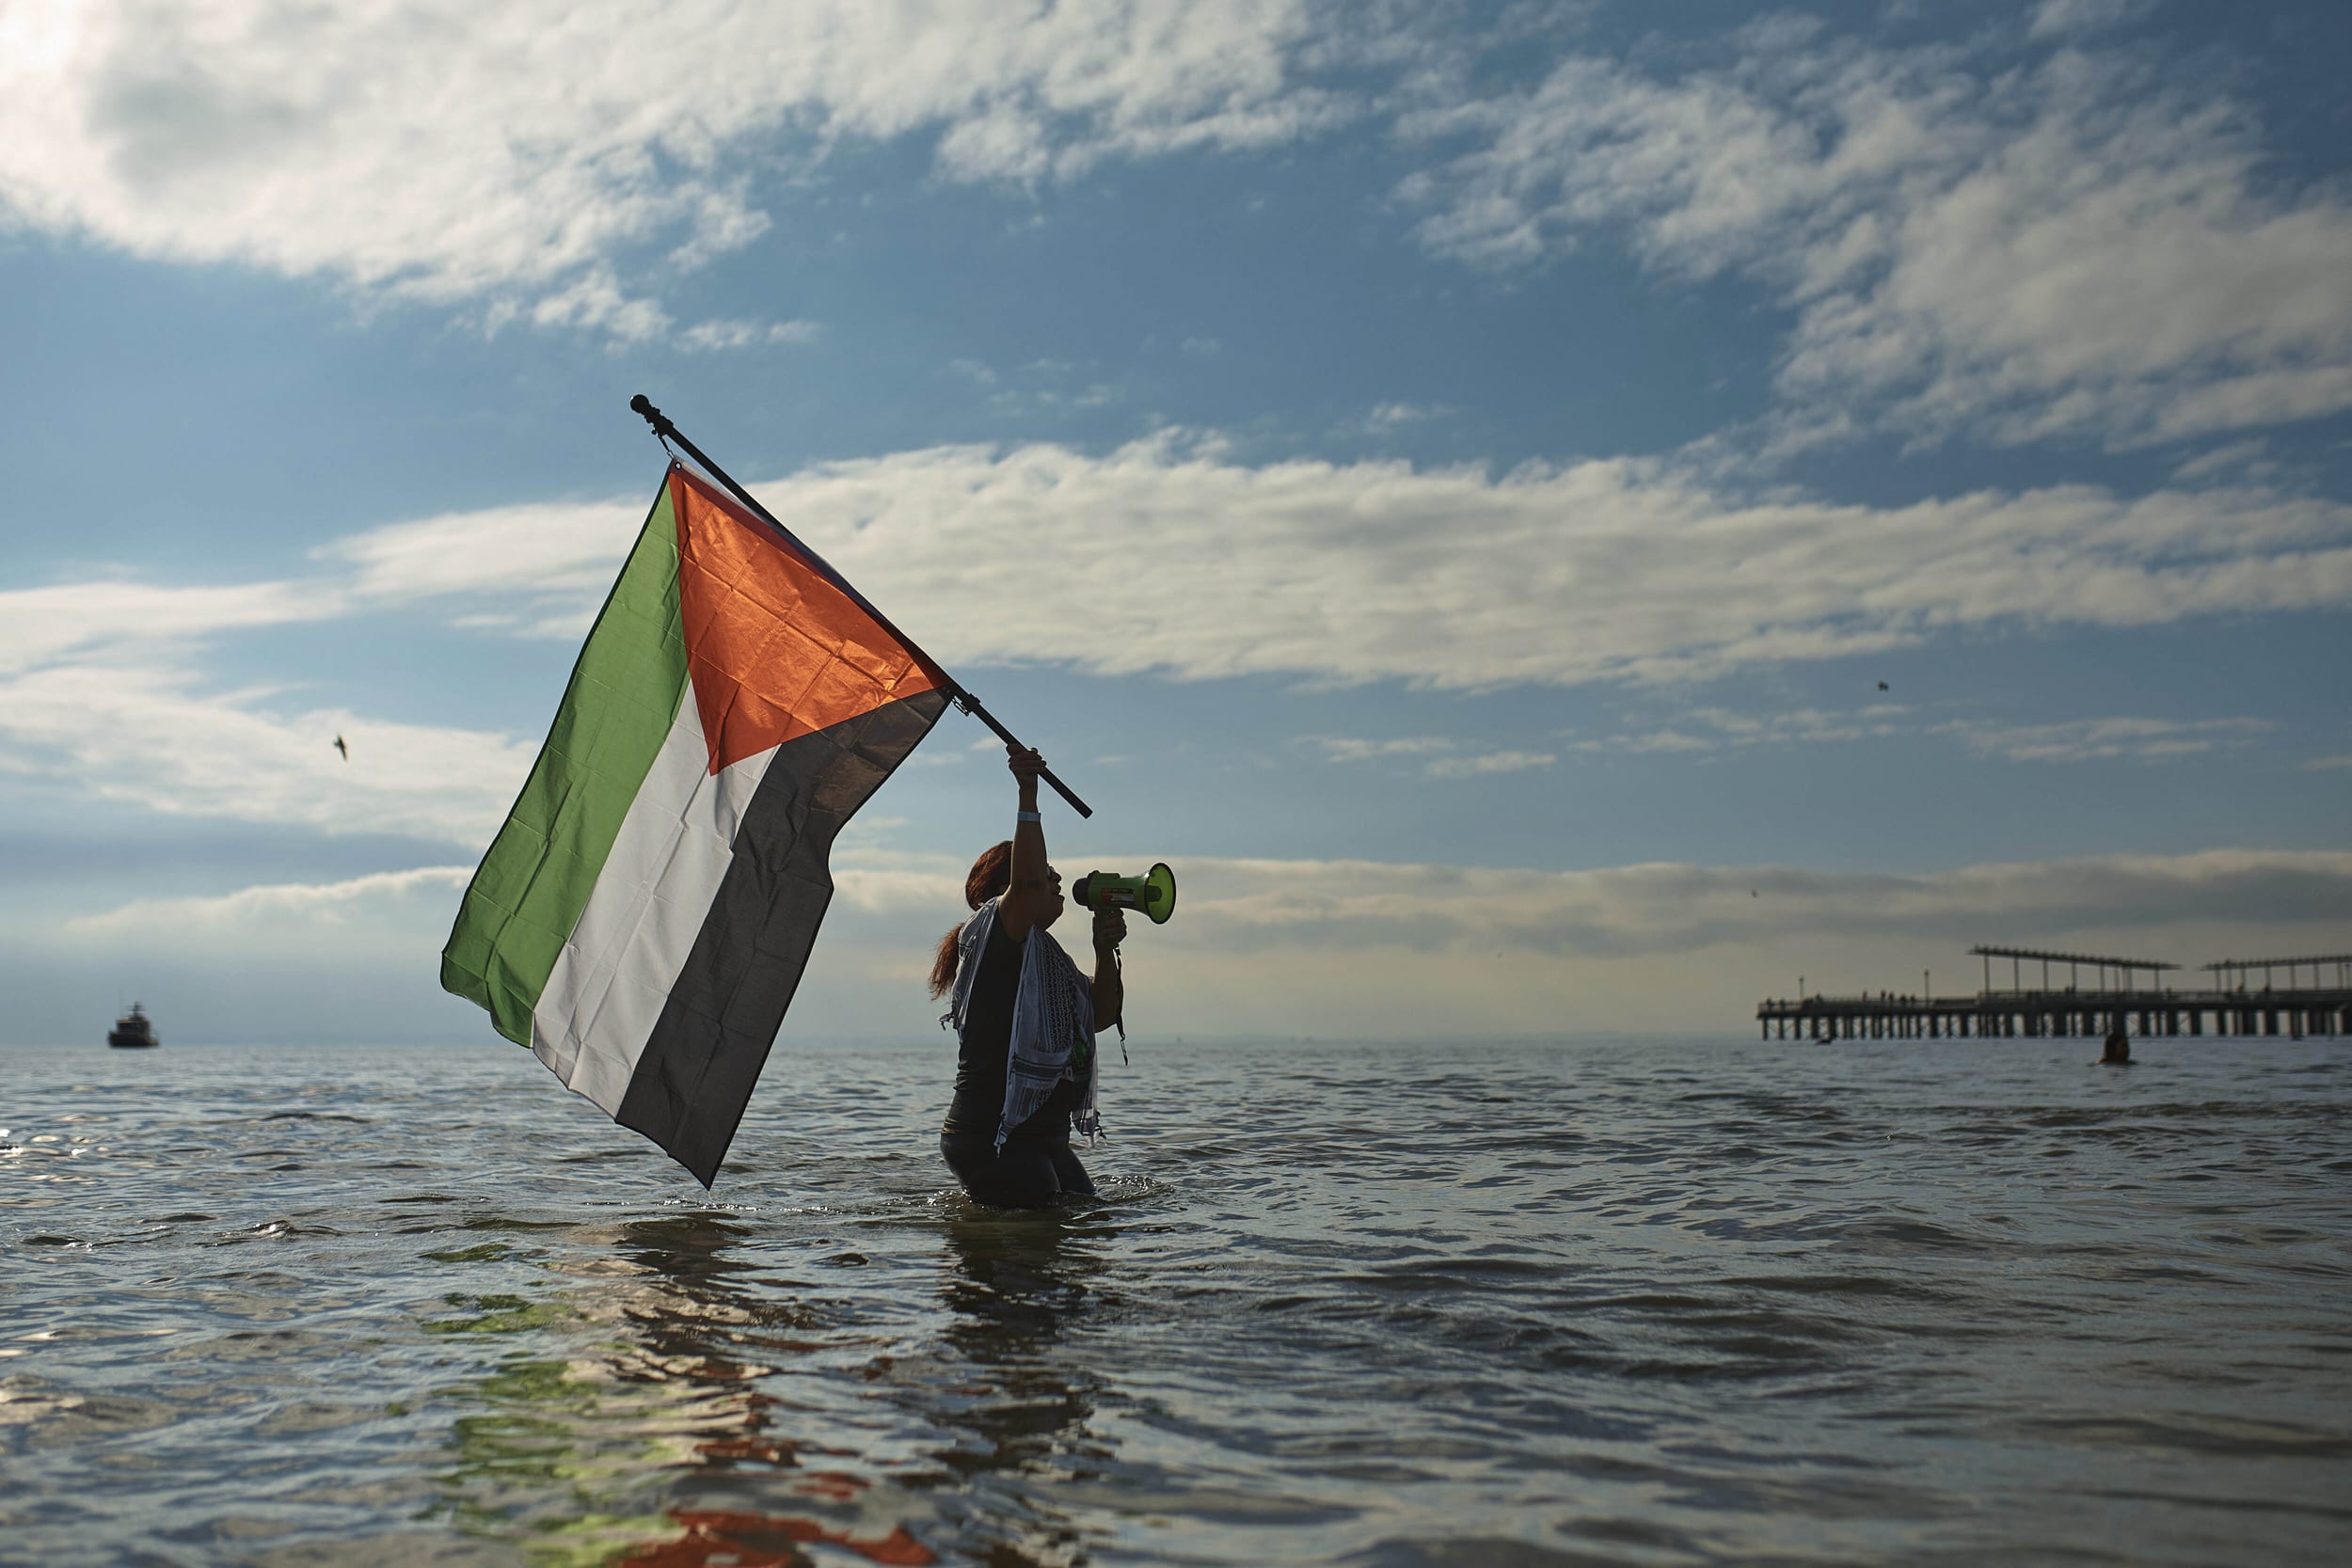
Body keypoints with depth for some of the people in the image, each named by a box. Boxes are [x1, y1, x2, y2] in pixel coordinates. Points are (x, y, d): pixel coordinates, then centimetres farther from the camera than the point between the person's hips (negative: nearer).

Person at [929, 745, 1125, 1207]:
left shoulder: (1048, 957, 21)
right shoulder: (990, 933, -7)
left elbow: (1102, 1015, 18)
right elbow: (1027, 882, -26)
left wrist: (1105, 949, 4)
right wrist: (1028, 792, -28)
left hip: (1043, 1137, 10)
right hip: (993, 1138, -10)